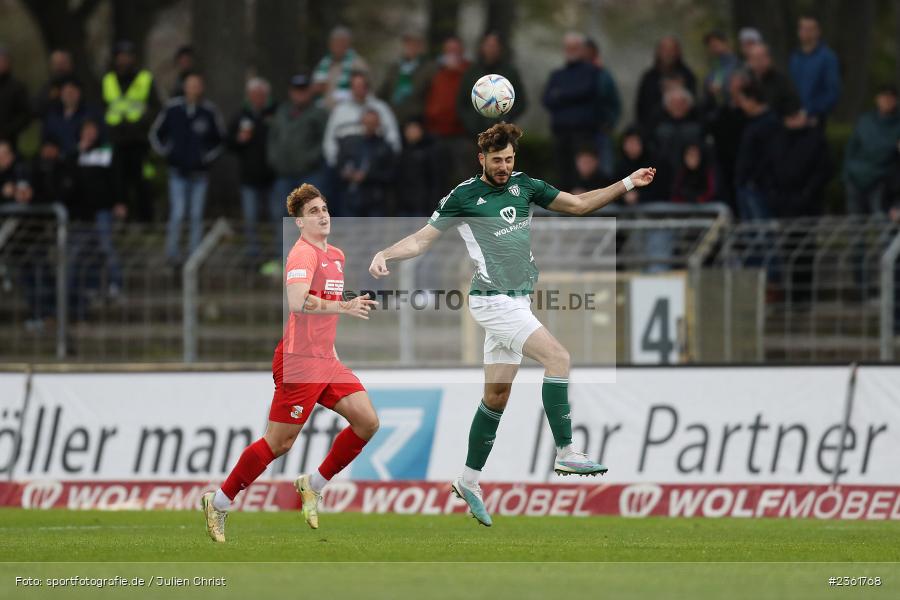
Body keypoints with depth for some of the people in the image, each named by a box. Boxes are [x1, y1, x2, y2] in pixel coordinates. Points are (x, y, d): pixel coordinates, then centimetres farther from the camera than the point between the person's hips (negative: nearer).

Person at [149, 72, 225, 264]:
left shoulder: (209, 111, -3)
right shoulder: (172, 108, -2)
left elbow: (221, 138, 11)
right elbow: (156, 133, 12)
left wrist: (209, 156, 1)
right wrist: (165, 152, 2)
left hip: (199, 173, 1)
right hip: (178, 172, -1)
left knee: (197, 216, 4)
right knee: (177, 214, -8)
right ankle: (172, 251, -1)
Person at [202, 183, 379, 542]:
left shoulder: (336, 256, 15)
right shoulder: (303, 254, -15)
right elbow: (297, 303, -32)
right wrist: (343, 306, -32)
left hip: (326, 361, 9)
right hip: (299, 362, -9)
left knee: (367, 421, -1)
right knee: (279, 443, -5)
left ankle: (313, 485, 11)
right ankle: (219, 502, 9)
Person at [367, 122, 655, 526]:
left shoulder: (524, 186, 9)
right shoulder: (463, 197, -7)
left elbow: (579, 204, 18)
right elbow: (422, 239, -5)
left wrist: (627, 184, 12)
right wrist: (384, 255, -21)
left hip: (517, 301, 7)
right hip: (492, 300, -7)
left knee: (497, 394, 9)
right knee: (557, 357, -21)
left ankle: (469, 481, 17)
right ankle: (566, 453, -19)